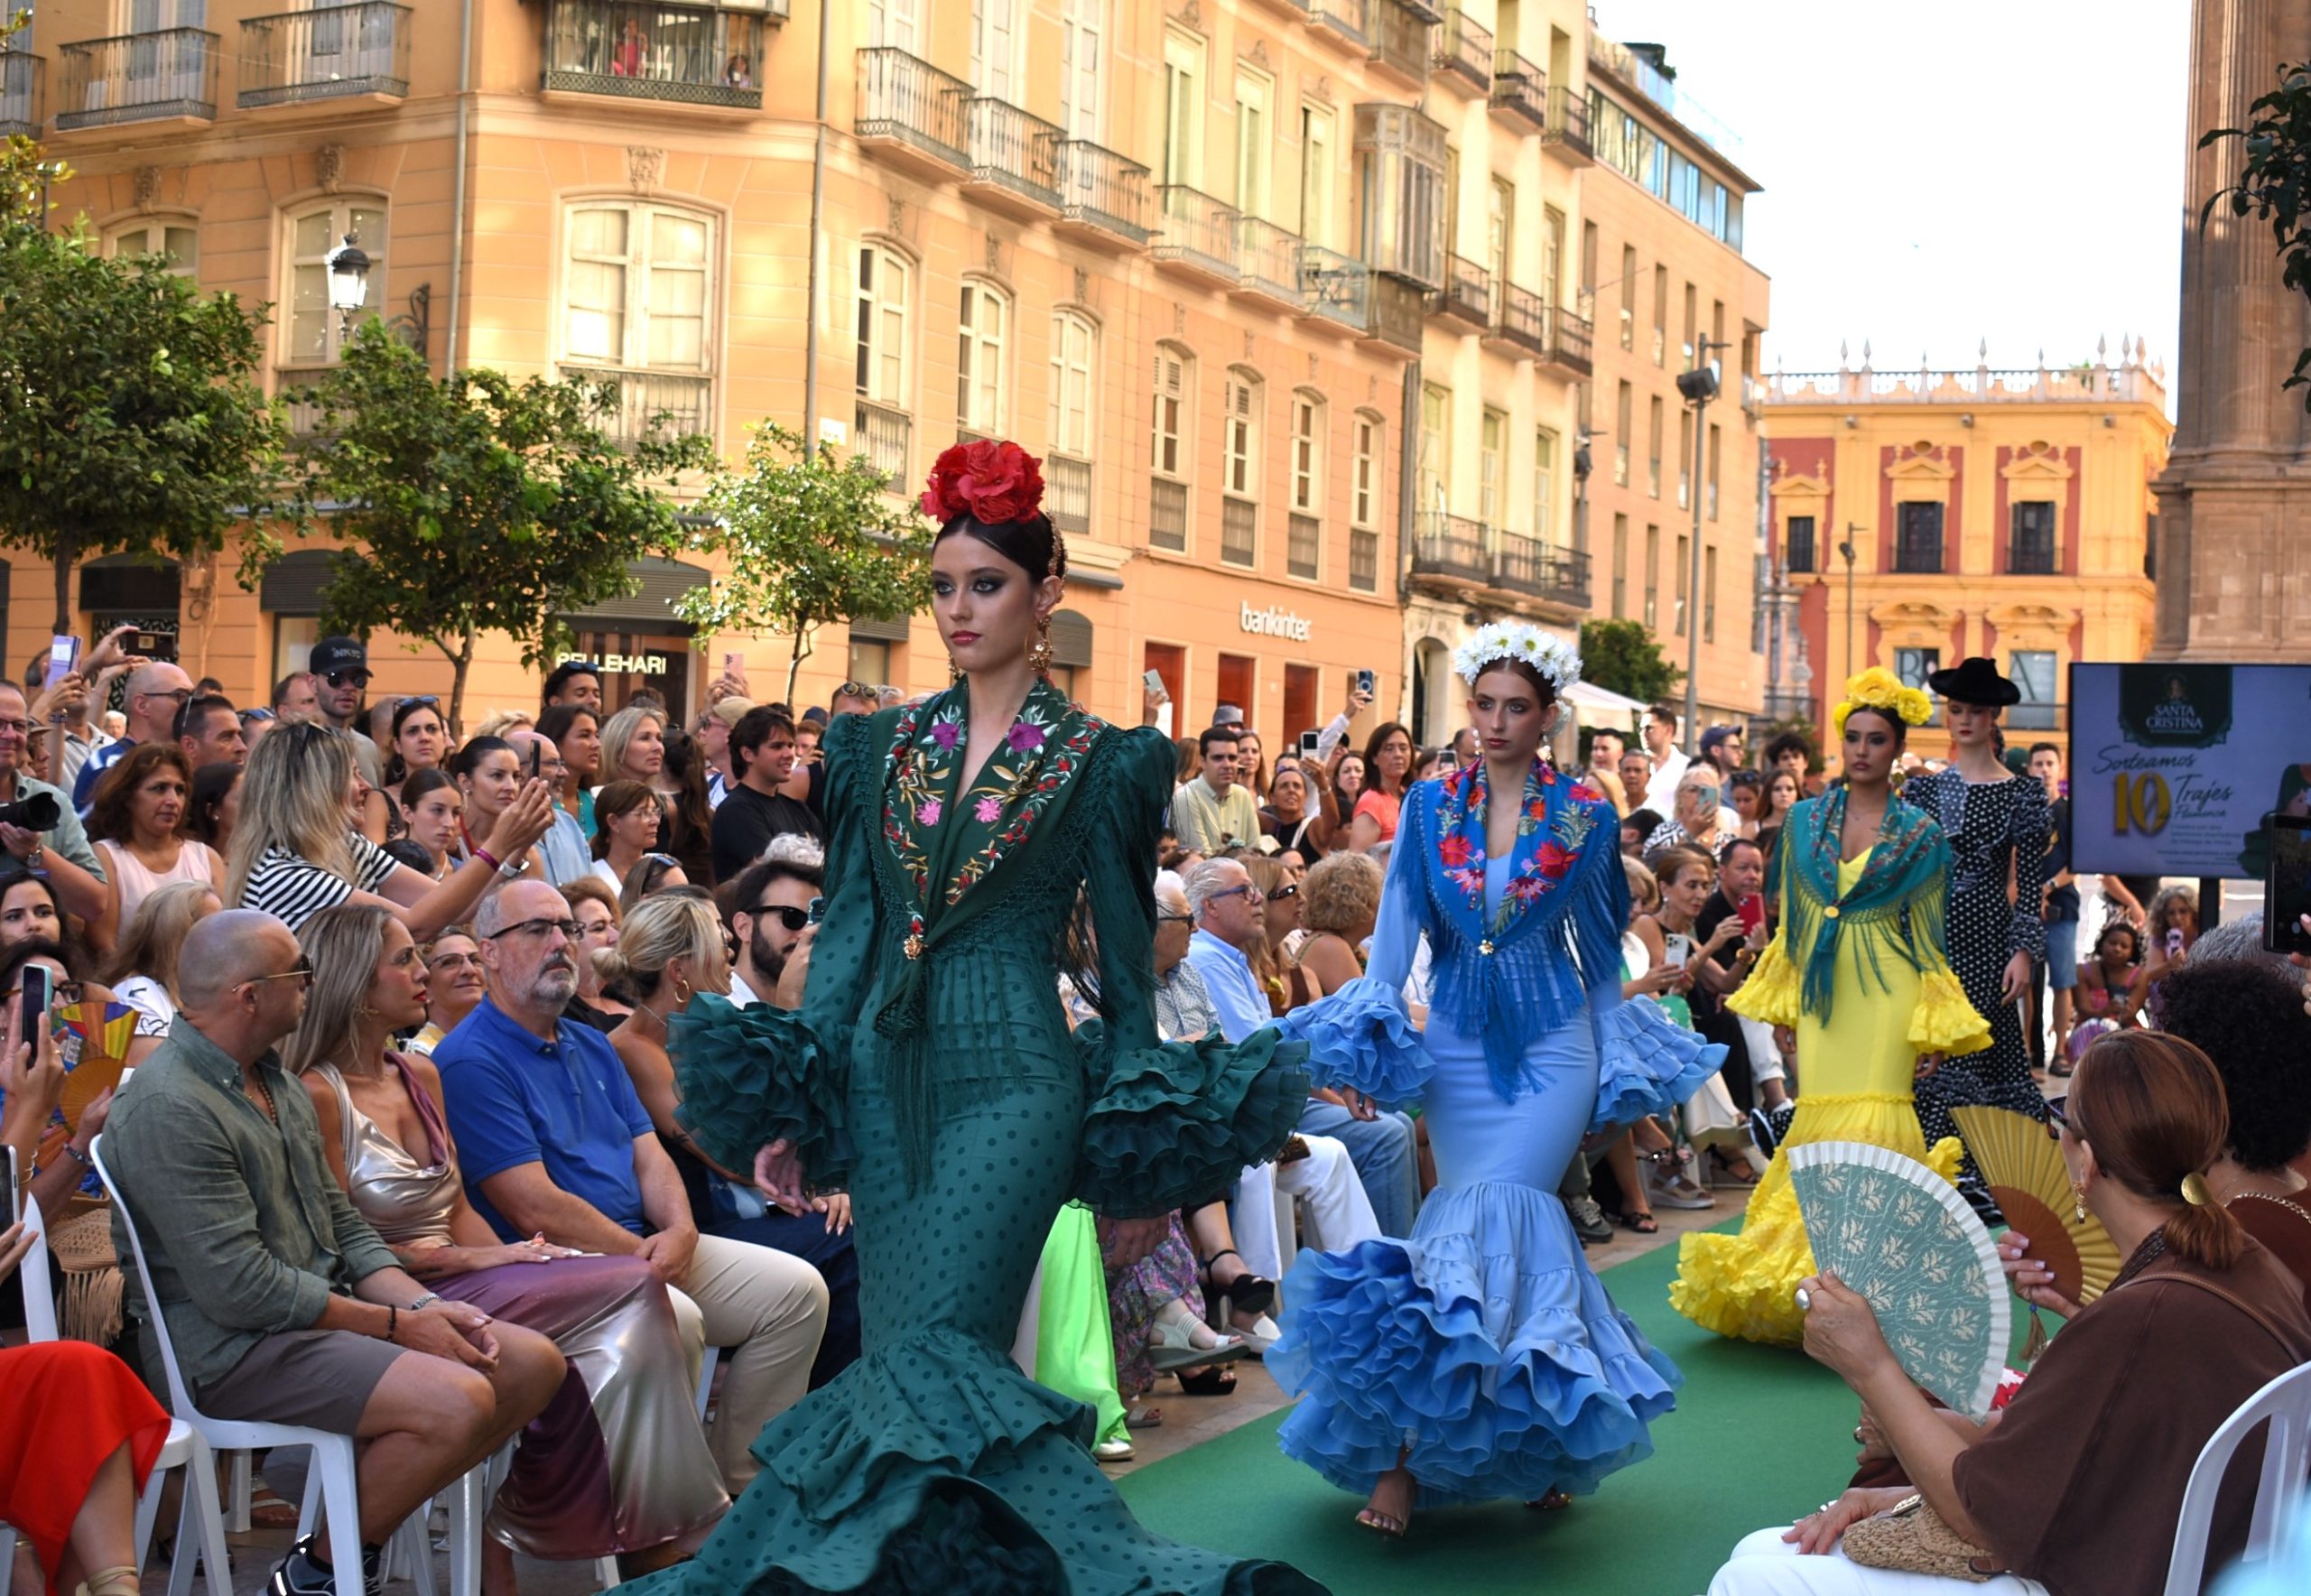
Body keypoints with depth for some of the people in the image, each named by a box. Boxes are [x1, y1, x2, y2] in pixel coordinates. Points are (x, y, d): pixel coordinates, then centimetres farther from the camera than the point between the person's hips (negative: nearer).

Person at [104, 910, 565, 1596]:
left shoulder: (273, 1082, 14)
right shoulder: (169, 1109, -18)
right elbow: (240, 1288, -21)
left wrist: (425, 1304, -1)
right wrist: (397, 1325, -15)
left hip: (321, 1310, 10)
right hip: (225, 1345, -10)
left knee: (535, 1363, -1)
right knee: (457, 1399, -28)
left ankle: (362, 1528, 6)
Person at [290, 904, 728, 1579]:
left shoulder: (420, 1076, 15)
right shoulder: (317, 1096, -10)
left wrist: (516, 1257, -4)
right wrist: (473, 1259, -15)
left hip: (454, 1280, 7)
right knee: (634, 1290, -19)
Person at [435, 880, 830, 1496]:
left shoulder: (591, 1046, 18)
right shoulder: (470, 1062, -10)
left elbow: (648, 1154, 13)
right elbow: (536, 1208, -16)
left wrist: (680, 1229, -9)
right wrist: (643, 1256, -14)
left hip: (646, 1243, 9)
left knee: (797, 1289, -2)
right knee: (672, 1317, -35)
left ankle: (737, 1482, 6)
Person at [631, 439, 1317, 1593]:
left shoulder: (1100, 762, 0)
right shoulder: (884, 746, 11)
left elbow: (1122, 967, 2)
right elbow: (844, 927, 10)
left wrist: (1142, 1163, 0)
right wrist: (784, 1106, 3)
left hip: (1012, 1075, -5)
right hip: (881, 1069, 5)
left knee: (937, 1349, -16)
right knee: (904, 1357, 5)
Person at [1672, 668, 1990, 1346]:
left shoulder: (1921, 835, 4)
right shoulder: (1805, 819, 10)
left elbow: (1929, 934, 4)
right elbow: (1790, 918, 12)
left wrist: (1932, 1028, 0)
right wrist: (1779, 1009, 7)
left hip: (1886, 994, -2)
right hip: (1820, 991, 2)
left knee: (1873, 1120, -11)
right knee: (1820, 1122, -1)